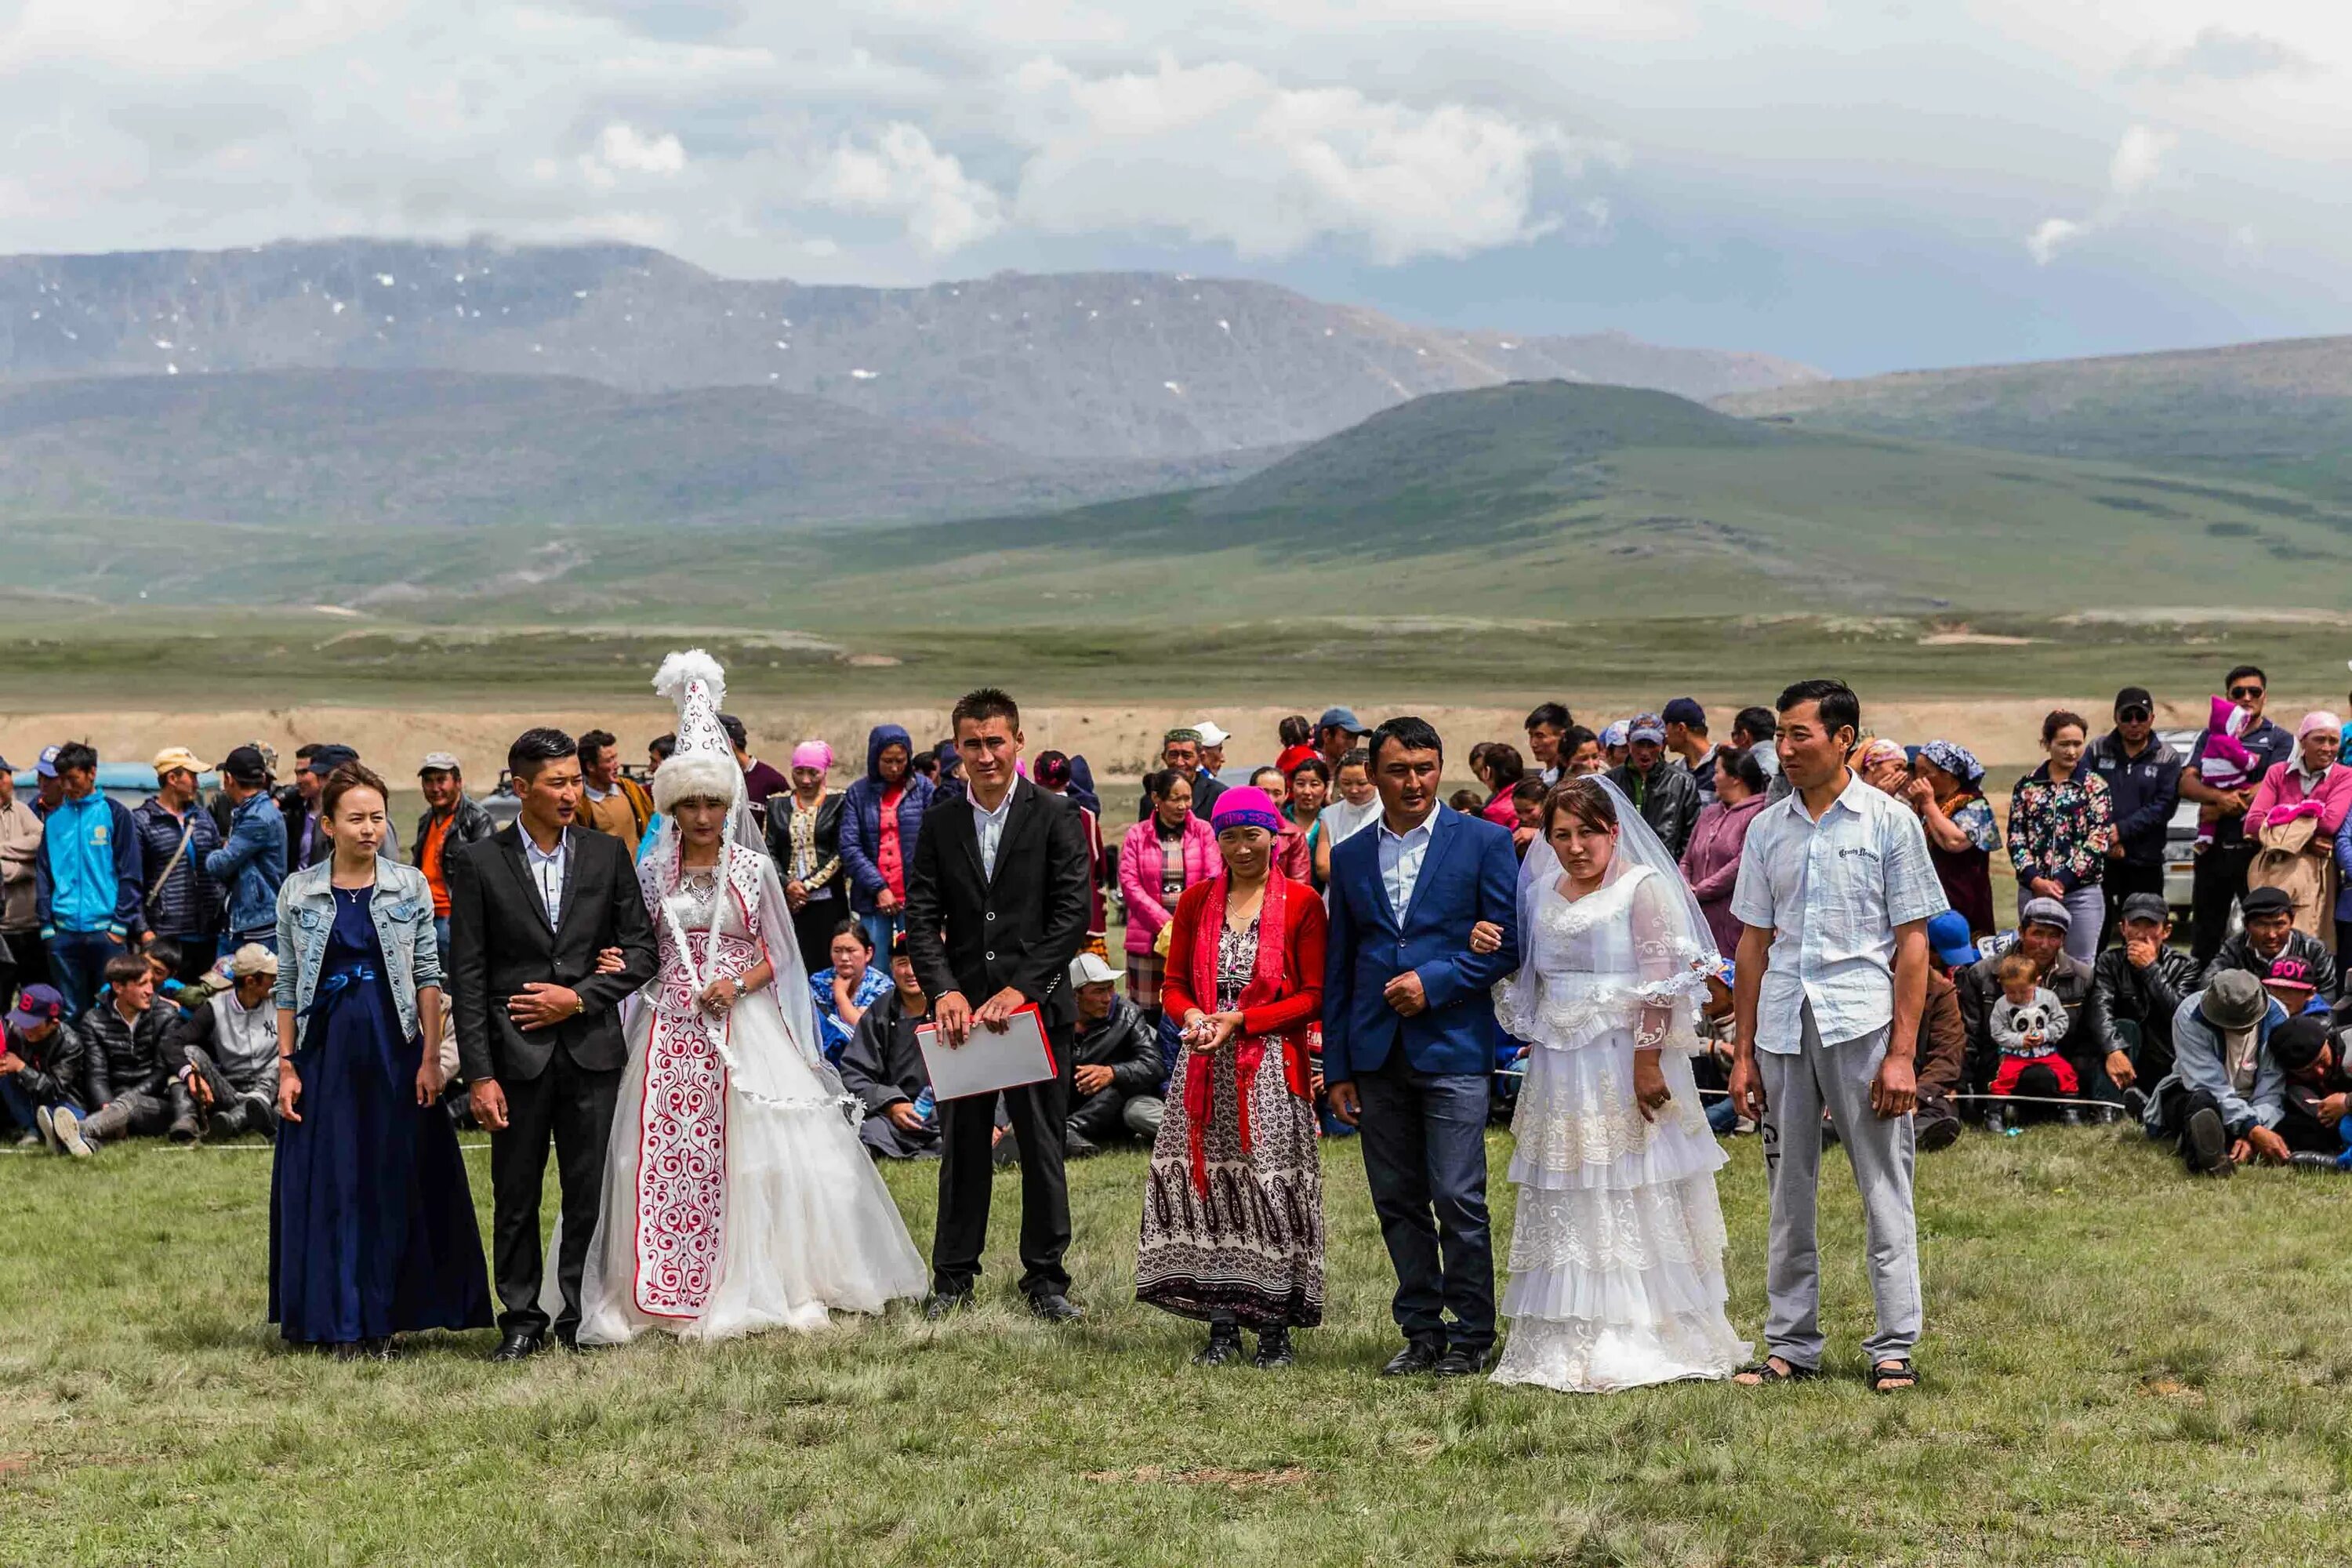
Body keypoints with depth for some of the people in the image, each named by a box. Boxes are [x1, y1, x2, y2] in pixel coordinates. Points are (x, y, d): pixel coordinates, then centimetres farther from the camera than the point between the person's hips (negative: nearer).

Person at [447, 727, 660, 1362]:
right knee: (516, 1196, 4)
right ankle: (521, 1320, 14)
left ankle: (583, 1315, 15)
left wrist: (581, 997, -7)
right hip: (517, 1053, -2)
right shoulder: (479, 862, 0)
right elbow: (467, 977, -2)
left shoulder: (606, 854, 7)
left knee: (592, 1192, 4)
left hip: (592, 1049, 2)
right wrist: (479, 1074, -8)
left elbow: (641, 950, 8)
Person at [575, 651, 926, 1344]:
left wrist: (738, 985, -11)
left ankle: (766, 1284, 8)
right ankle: (667, 1293, 4)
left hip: (742, 1021, -1)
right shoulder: (654, 871, 7)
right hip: (670, 1027, 1)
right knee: (662, 1151, -3)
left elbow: (776, 952, 5)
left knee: (758, 1149, -4)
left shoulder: (753, 867, 4)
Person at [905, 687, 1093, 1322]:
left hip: (1037, 1006, -2)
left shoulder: (1056, 818, -2)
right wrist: (945, 990, -13)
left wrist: (1021, 988, -17)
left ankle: (1046, 1279, 13)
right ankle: (953, 1278, 17)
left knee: (1043, 1148, 4)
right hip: (962, 1007, 2)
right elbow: (921, 918, 3)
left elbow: (1072, 914, -9)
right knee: (962, 1146, 8)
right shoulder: (939, 825, 8)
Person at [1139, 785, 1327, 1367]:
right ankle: (1221, 1326, 6)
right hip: (1205, 1071, 3)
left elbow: (1315, 997, -3)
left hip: (1272, 1072, -3)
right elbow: (1175, 984, 14)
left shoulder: (1301, 902, -1)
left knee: (1272, 1188, -5)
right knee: (1207, 1185, 0)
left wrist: (1241, 1021, -12)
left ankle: (1274, 1327, 1)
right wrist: (1191, 1015, -9)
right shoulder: (1196, 901, 11)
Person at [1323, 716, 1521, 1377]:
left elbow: (1508, 943, -2)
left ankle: (1471, 1335, 3)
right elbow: (1337, 968, 14)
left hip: (1452, 1047, -4)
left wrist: (1434, 982, -12)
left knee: (1458, 1199, -8)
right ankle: (1421, 1330, 16)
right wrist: (1337, 1068, 11)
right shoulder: (1350, 857, 12)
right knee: (1397, 1202, 7)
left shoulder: (1484, 842, 1)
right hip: (1376, 1054, 4)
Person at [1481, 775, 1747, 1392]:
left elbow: (1660, 982, -13)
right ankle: (1567, 1345, 12)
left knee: (1633, 1199, -3)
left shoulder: (1642, 887, -6)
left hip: (1625, 1062, -6)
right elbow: (1527, 978, 22)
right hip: (1561, 1067, 6)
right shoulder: (1543, 894, 13)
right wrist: (1488, 948, 3)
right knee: (1567, 1207, 7)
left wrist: (1648, 1063, -20)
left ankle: (1642, 1342, 1)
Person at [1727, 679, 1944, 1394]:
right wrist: (1742, 1052, 9)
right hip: (1782, 1027, 4)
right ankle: (1791, 1345, 15)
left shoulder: (1889, 821, 0)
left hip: (1862, 1021, -4)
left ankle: (1894, 1348, 3)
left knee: (1884, 1193, -1)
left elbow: (1912, 940, -1)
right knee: (1788, 1194, 8)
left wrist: (1902, 1052, -8)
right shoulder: (1767, 830, 11)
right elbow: (1754, 941, 14)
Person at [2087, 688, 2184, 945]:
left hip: (2145, 861, -1)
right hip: (2099, 858, 1)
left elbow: (2163, 806, -6)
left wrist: (2120, 830, -15)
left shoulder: (2166, 757, 4)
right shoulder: (2098, 750, 7)